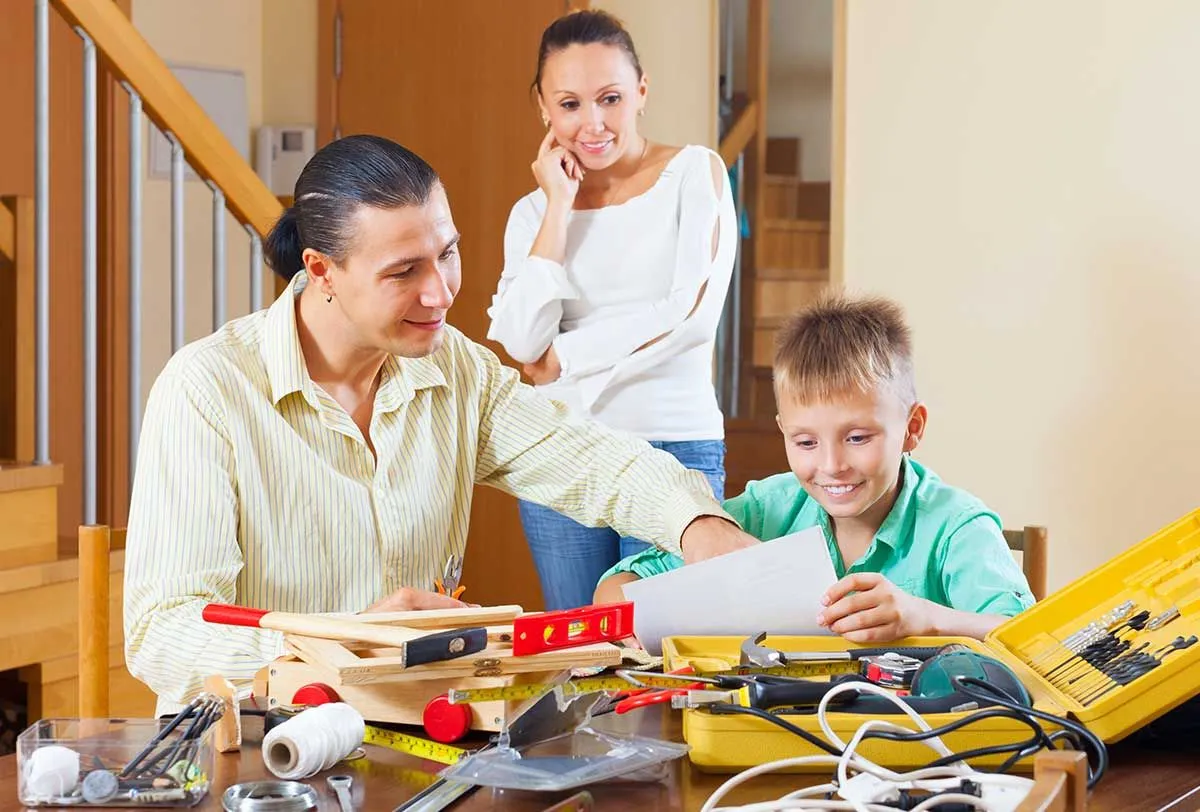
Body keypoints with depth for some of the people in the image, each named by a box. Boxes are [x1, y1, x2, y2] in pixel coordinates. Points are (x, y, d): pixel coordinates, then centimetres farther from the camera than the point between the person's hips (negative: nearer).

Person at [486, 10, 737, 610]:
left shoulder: (695, 173, 3)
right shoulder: (534, 211, 10)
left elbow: (693, 312, -9)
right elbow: (523, 341, -5)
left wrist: (565, 355, -3)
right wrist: (560, 206, -3)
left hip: (677, 443, -3)